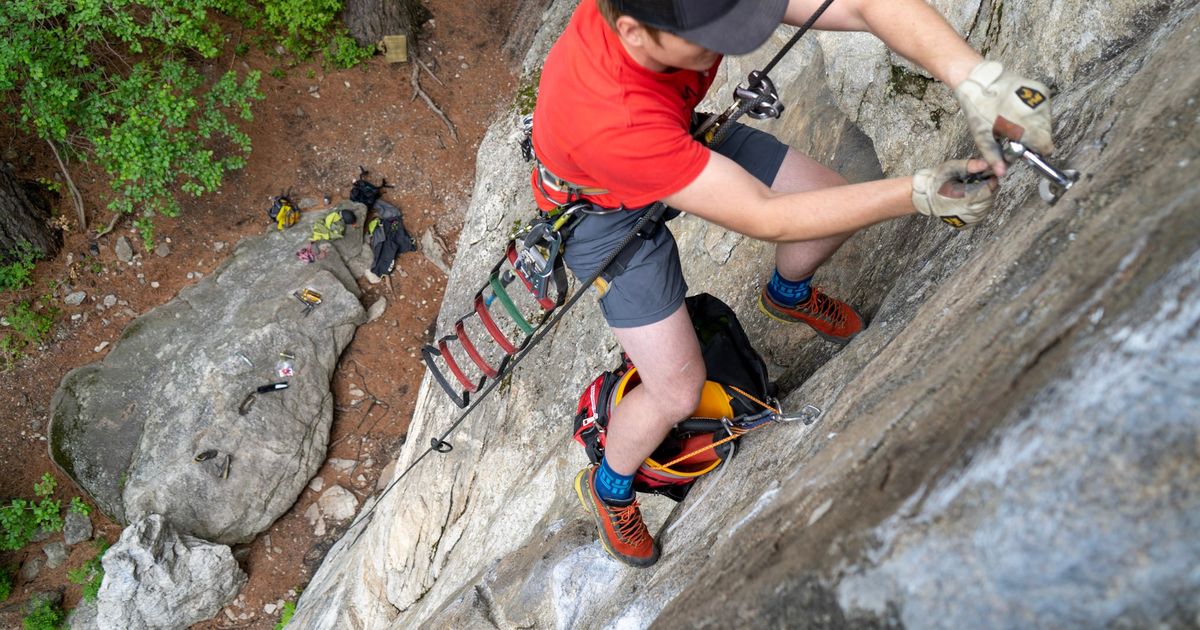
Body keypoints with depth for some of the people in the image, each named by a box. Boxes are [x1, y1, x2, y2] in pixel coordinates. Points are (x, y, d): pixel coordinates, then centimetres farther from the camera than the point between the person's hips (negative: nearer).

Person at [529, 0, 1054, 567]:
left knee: (835, 207, 4)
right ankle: (607, 488, 29)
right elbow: (765, 218, -39)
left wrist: (973, 78, -50)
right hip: (604, 211, -6)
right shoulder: (609, 119, -47)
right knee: (677, 392, -6)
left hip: (680, 136, 6)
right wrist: (919, 195, -41)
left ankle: (788, 296, 42)